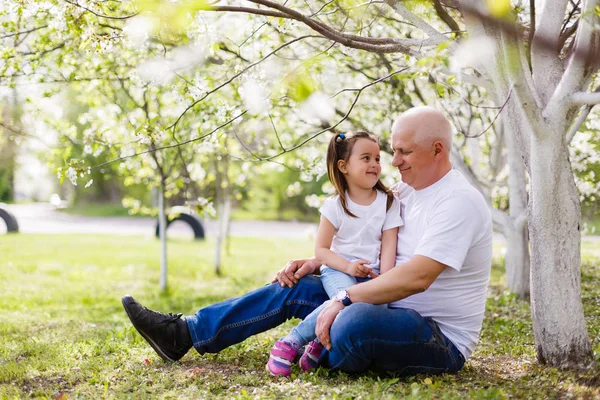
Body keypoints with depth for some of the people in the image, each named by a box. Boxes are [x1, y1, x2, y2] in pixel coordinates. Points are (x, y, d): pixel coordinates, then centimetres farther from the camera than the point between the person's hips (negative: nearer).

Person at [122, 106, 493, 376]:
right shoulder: (406, 192, 10)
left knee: (354, 320, -38)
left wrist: (344, 298, -29)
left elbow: (417, 277, -30)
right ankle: (185, 334, 5)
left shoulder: (459, 202, -19)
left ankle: (315, 361, -2)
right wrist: (317, 263, 3)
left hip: (442, 339, -9)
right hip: (395, 310, 9)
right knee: (293, 287, 3)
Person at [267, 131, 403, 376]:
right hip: (337, 270, -3)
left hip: (369, 274, 3)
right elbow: (321, 249, -1)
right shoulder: (335, 205, -1)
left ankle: (320, 344, -16)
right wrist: (347, 266, -18)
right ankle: (291, 343, -24)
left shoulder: (388, 202, 6)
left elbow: (388, 247, 0)